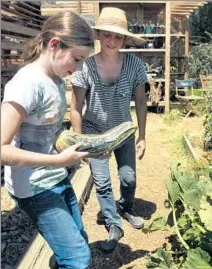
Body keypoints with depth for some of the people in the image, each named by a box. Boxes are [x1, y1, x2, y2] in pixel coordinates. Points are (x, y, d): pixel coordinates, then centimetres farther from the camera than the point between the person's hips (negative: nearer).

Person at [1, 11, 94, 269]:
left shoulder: (57, 79, 3)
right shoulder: (27, 83, -23)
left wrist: (80, 146, -3)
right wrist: (59, 160, -25)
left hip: (58, 179, 8)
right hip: (35, 188, -8)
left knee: (78, 244, 19)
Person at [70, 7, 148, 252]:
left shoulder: (135, 64, -18)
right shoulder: (85, 67, -22)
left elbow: (141, 101, -6)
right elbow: (76, 109, -14)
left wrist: (142, 136, -5)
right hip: (94, 134, -1)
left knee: (128, 177, 11)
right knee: (101, 183, 3)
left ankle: (126, 209, 43)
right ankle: (114, 227, 25)